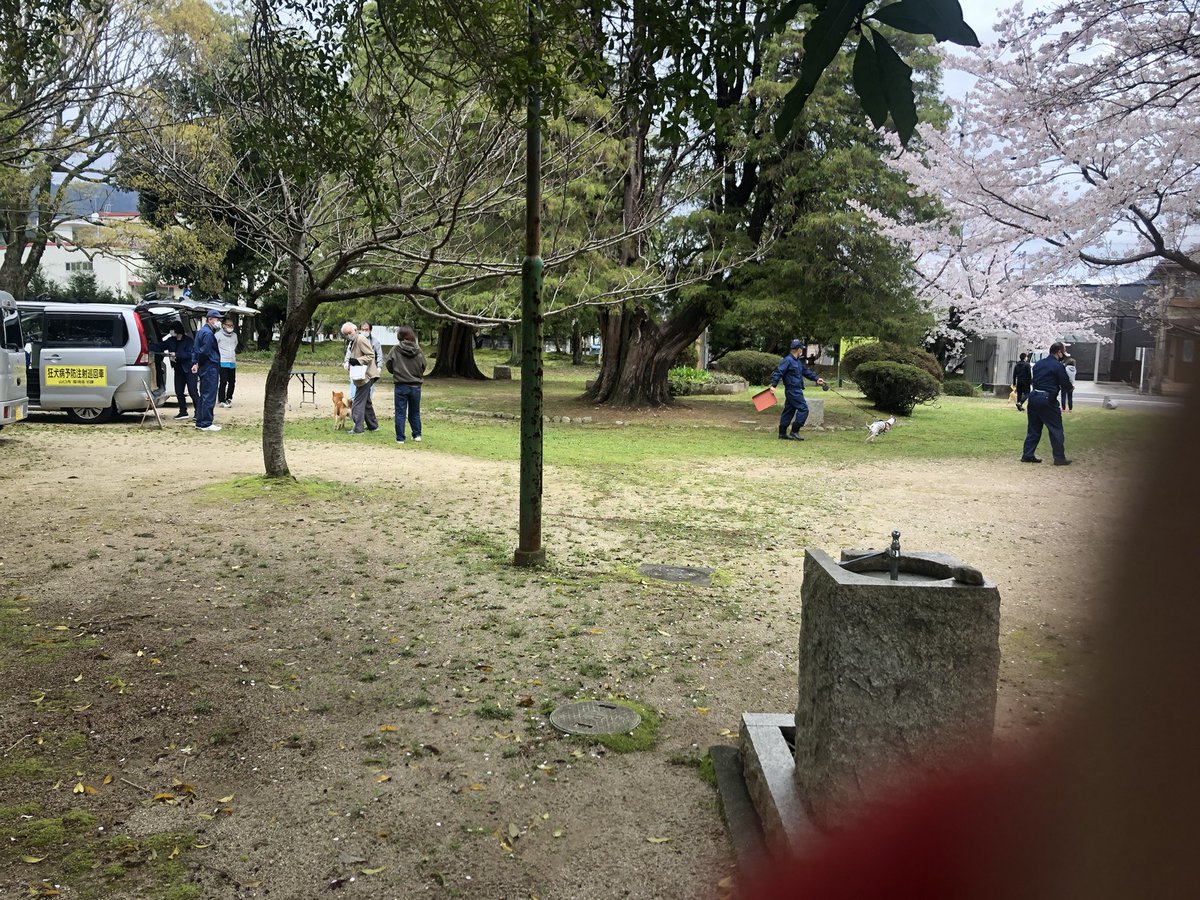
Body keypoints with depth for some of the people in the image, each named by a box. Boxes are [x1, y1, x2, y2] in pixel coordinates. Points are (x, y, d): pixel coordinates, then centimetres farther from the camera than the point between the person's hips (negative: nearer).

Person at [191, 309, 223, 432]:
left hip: (204, 369, 10)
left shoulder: (201, 331, 18)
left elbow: (194, 349, 20)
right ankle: (206, 424, -5)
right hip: (210, 368, -10)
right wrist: (198, 365, -4)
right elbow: (204, 352, -20)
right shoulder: (208, 333, -15)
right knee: (209, 397, -7)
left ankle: (200, 422, 19)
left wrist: (195, 364, 12)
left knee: (204, 396, 15)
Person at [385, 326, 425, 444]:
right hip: (415, 385, 2)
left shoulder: (396, 349, -9)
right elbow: (423, 367, 2)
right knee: (415, 412, 17)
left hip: (401, 385, -2)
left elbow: (389, 365, -5)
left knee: (400, 412, 5)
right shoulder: (418, 351, -4)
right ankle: (417, 434, 22)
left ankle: (400, 438, 5)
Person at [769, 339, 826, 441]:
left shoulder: (798, 361, 17)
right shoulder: (787, 360, -13)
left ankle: (782, 433, 14)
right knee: (803, 409, -10)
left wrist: (816, 379, 23)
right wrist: (773, 385, -24)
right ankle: (794, 431, -7)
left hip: (796, 391, 10)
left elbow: (806, 371, 28)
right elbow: (778, 372, -18)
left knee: (789, 411, 11)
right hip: (793, 390, -10)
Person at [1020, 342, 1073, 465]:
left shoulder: (1038, 364, 13)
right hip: (1047, 399, -7)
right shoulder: (1058, 366, -9)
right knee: (1056, 429, 2)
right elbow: (1066, 386, -6)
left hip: (1033, 396, 7)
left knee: (1033, 428, 13)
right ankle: (1059, 457, 5)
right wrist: (1070, 386, 15)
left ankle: (1028, 455, 13)